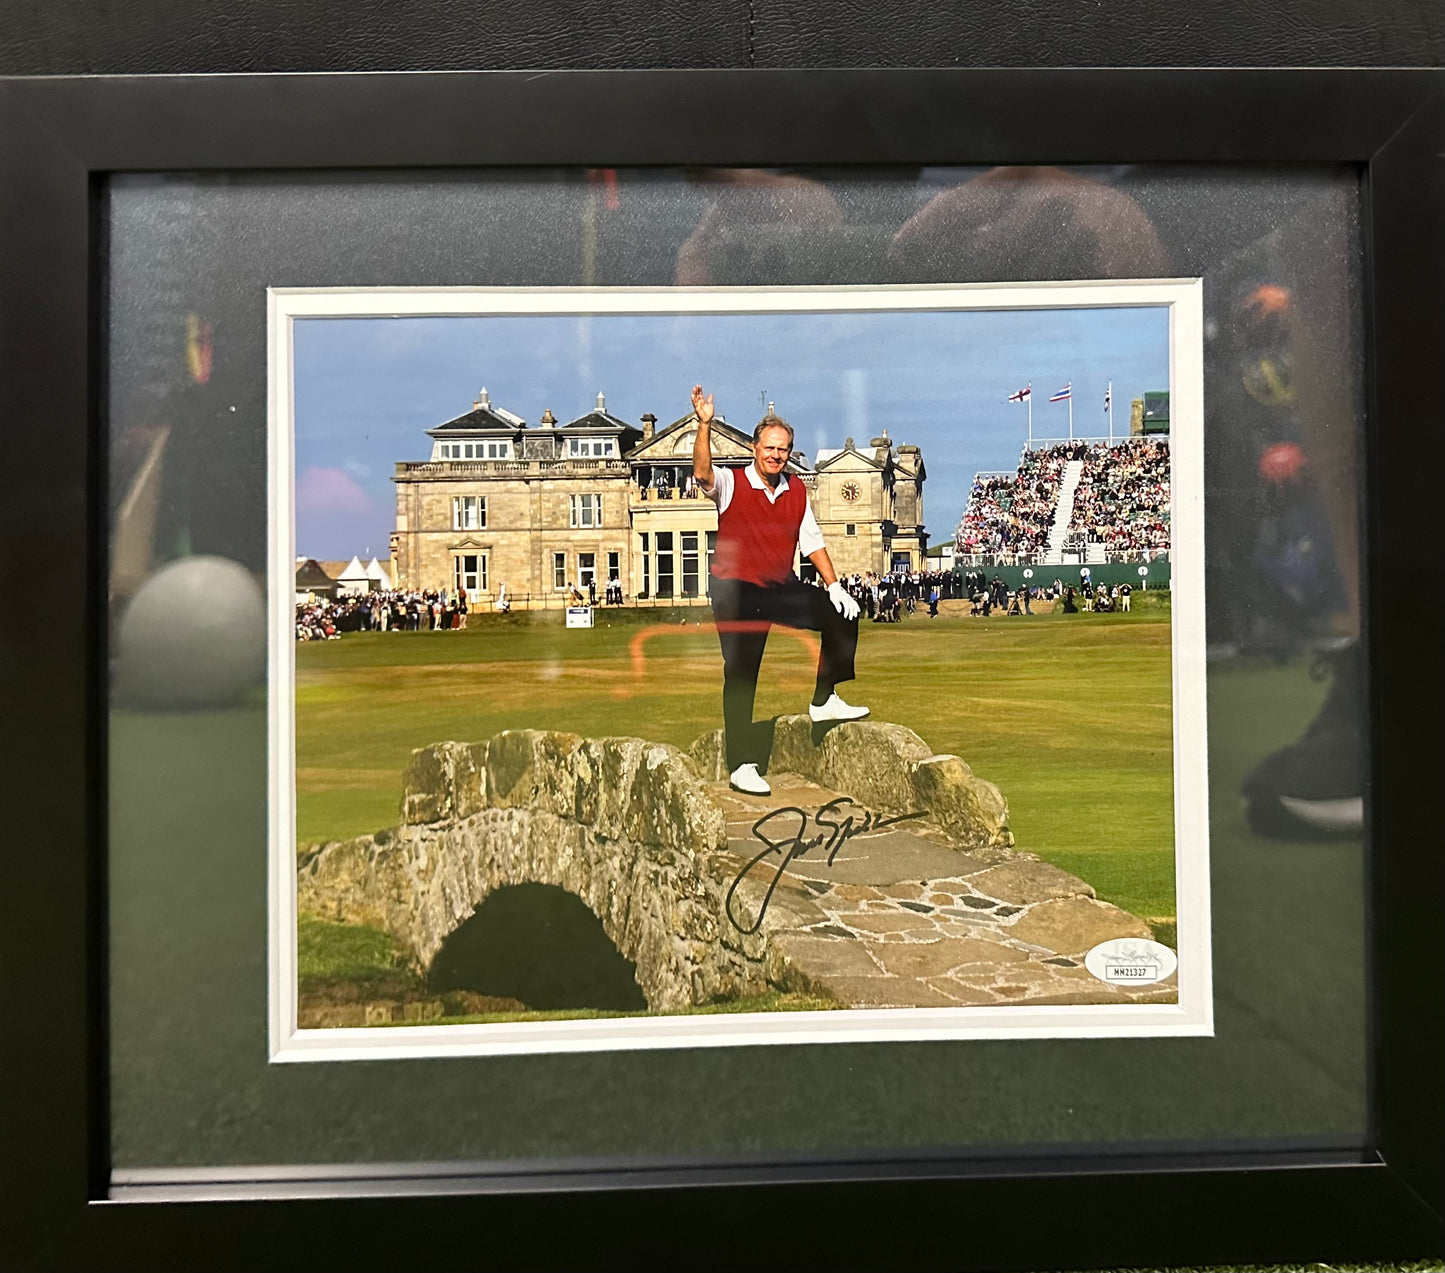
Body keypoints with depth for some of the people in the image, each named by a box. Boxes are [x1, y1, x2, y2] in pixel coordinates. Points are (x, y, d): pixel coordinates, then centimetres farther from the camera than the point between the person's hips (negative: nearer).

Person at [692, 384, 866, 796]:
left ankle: (823, 700, 15)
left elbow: (811, 541, 12)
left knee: (841, 615, 1)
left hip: (782, 590, 6)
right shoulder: (731, 484, -6)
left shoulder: (797, 492, 8)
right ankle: (741, 766, 1)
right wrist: (704, 425, -40)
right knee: (741, 676, -5)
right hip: (737, 592, -5)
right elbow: (702, 474, -28)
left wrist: (834, 585, 5)